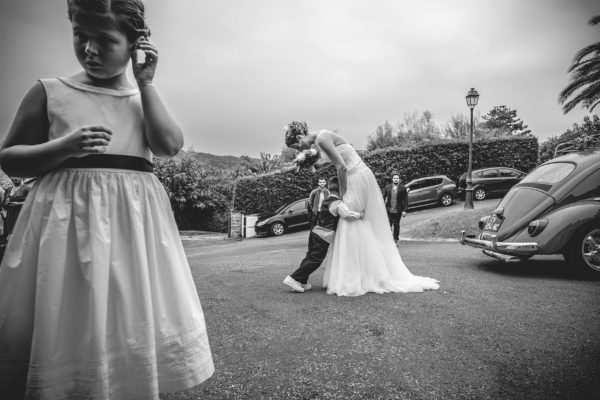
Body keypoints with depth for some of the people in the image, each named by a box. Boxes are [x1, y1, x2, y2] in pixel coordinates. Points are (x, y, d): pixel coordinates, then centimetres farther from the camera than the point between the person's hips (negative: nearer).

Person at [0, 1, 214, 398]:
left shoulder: (145, 97, 10)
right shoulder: (50, 92, 4)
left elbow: (169, 145, -9)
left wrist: (145, 82, -4)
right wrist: (64, 147, -13)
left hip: (135, 220, 2)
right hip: (68, 217, -1)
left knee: (133, 320, 10)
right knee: (65, 322, 4)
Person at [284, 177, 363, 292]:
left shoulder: (326, 200, 15)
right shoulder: (338, 203, -12)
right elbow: (348, 215, -27)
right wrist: (360, 215, -12)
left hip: (315, 232, 9)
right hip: (323, 238, -9)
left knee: (310, 256, 14)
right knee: (315, 259, -4)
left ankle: (302, 282, 18)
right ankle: (294, 278, -5)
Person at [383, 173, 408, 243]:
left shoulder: (403, 188, 1)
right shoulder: (387, 187, 5)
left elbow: (406, 200, 1)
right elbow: (383, 198, 9)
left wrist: (404, 210, -5)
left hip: (398, 211, 0)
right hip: (388, 210, 0)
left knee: (396, 226, 8)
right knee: (388, 226, -6)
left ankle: (395, 241, 20)